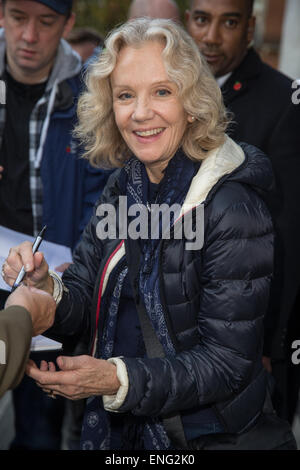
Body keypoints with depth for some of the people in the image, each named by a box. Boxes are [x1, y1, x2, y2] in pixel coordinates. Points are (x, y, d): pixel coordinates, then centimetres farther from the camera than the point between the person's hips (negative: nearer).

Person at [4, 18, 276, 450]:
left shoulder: (233, 209, -21)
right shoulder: (122, 187, -1)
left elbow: (227, 363, -20)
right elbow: (83, 311, 1)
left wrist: (118, 380, -30)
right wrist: (45, 289, -20)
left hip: (198, 434, -5)